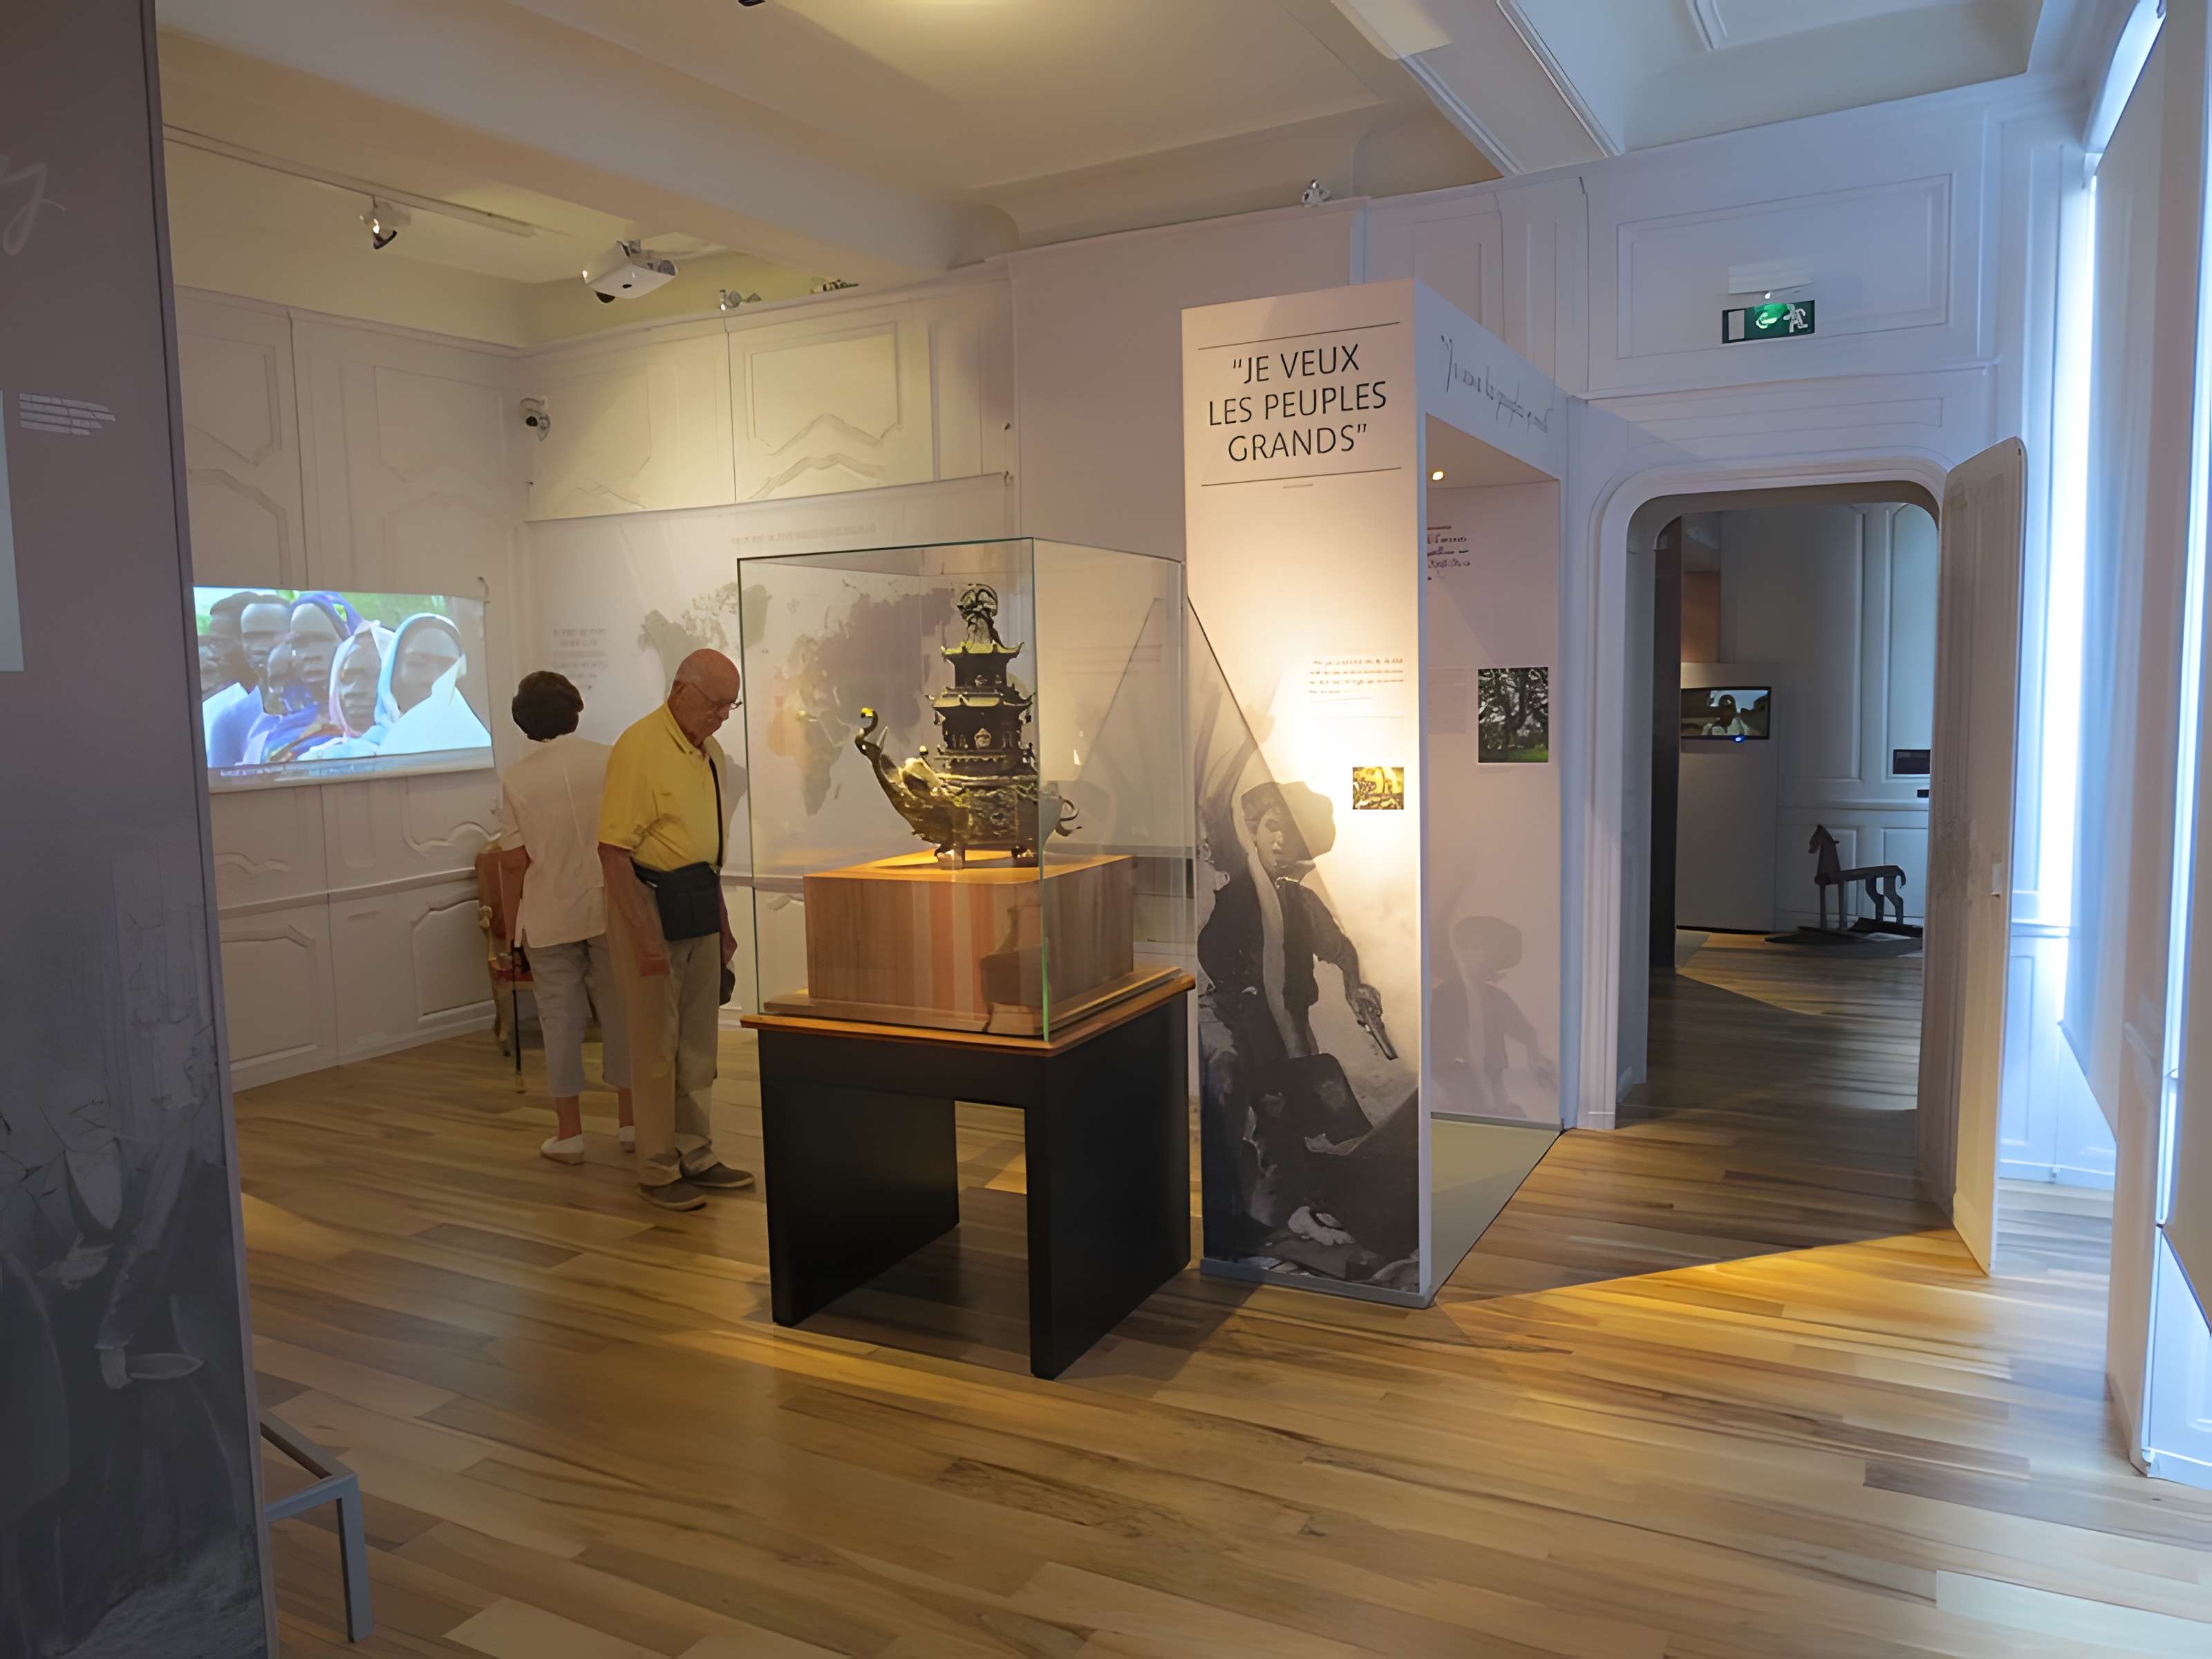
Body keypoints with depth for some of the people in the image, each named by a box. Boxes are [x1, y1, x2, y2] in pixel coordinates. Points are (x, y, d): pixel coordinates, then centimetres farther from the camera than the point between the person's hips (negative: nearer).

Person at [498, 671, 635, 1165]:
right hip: (611, 909, 1)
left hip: (550, 918, -1)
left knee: (561, 1020, 7)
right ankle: (631, 1122, 18)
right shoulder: (609, 762, -5)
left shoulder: (516, 779, -7)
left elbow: (514, 862, -6)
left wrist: (511, 925, 6)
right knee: (620, 1013, 11)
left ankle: (569, 1133, 12)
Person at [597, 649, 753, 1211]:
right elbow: (614, 848, -19)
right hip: (650, 904, -8)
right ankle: (657, 1169, 12)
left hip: (699, 905, 8)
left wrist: (722, 921, 20)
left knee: (699, 1039, 14)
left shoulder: (711, 752, 11)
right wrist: (644, 937, -22)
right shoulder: (639, 748, -15)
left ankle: (695, 1155, 25)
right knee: (656, 1042, 0)